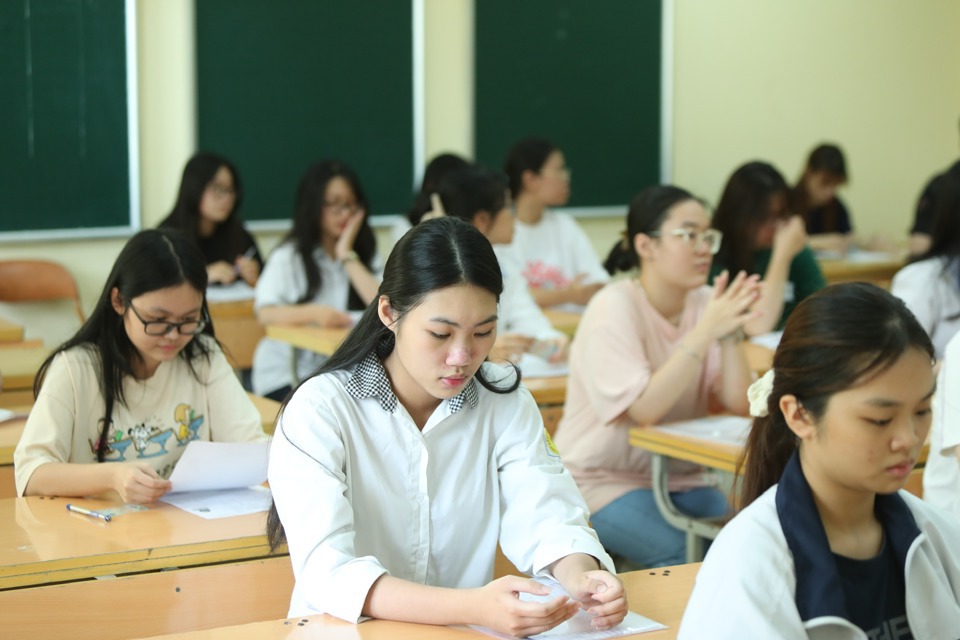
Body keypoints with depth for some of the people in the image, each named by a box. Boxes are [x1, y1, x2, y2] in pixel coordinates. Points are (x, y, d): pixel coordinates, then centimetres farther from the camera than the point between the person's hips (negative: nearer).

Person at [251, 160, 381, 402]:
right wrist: (314, 313, -32)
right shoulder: (289, 256, 1)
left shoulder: (365, 254, 11)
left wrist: (347, 255, -6)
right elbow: (265, 313, -16)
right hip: (285, 375, -3)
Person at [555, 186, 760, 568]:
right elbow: (644, 408, -24)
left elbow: (738, 404, -4)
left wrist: (730, 332, -17)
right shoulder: (615, 307, -13)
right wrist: (707, 331, -26)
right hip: (603, 481, -5)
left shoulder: (703, 303, 2)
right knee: (686, 553, -28)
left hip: (677, 477, 6)